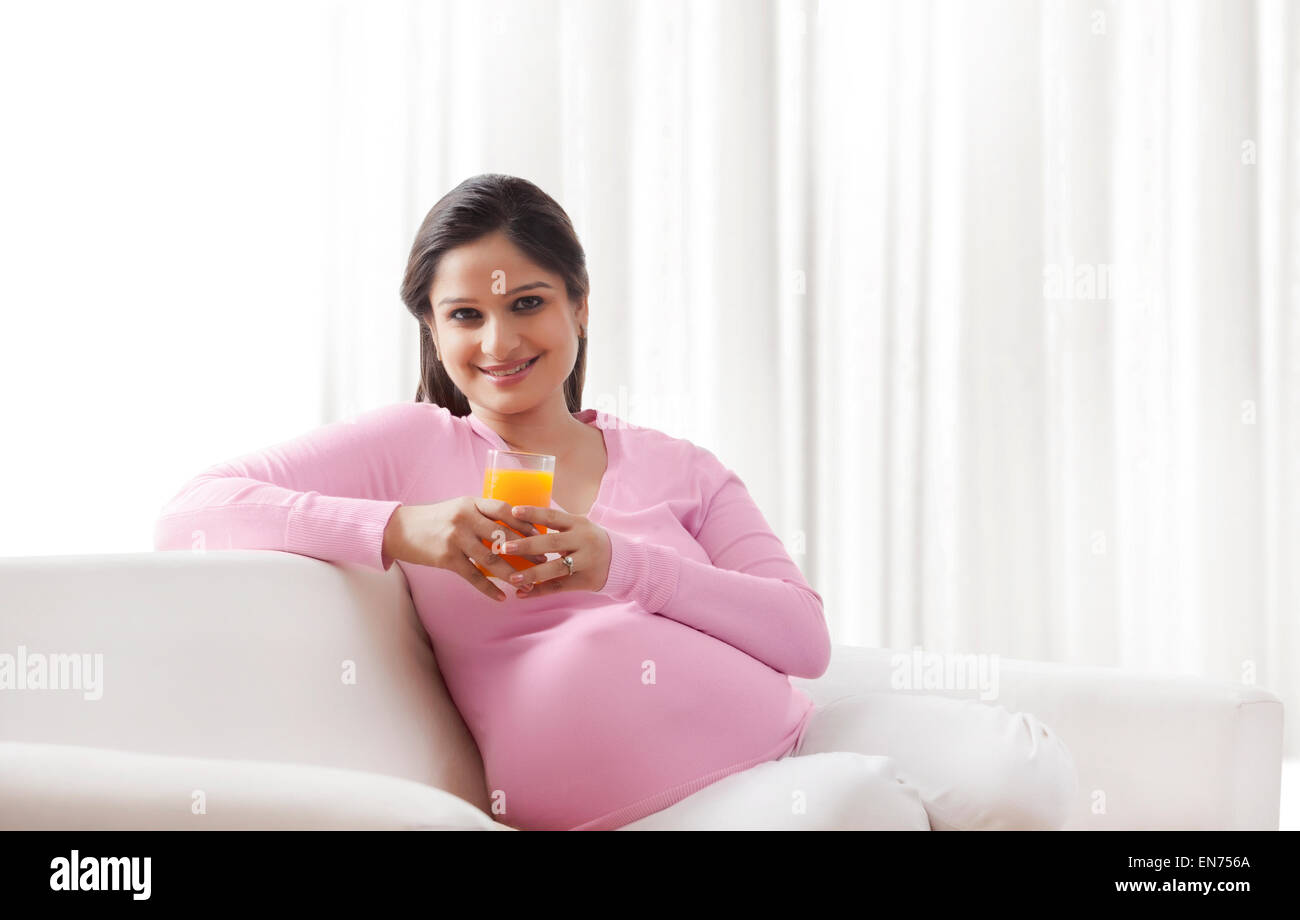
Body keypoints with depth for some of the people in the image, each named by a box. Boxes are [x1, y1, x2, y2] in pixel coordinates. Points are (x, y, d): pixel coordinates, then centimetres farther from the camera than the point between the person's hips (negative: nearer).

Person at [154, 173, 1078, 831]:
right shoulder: (410, 446, 11)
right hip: (636, 809, -4)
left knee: (1016, 763, -23)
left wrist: (620, 565, -10)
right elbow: (188, 515, -1)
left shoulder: (679, 467, 18)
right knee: (857, 796, -33)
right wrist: (401, 532, -14)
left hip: (792, 737, 4)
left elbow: (805, 635, 6)